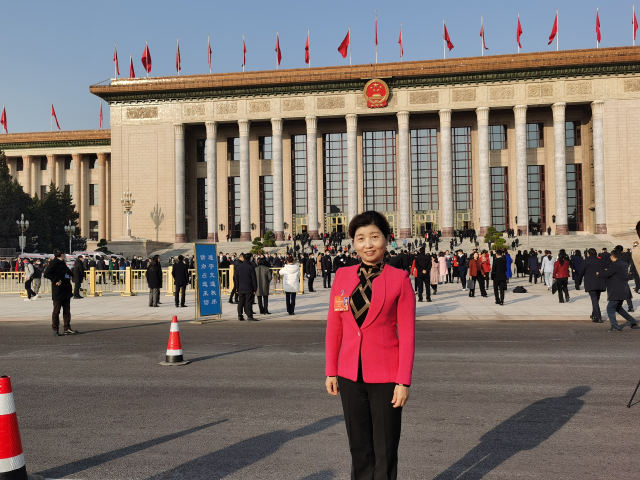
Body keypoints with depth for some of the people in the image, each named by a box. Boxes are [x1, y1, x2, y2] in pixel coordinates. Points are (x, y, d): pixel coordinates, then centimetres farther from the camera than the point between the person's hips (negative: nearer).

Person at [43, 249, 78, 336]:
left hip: (66, 292, 8)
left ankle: (67, 329, 15)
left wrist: (70, 276, 14)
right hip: (58, 292, -8)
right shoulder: (54, 263, -12)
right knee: (56, 311, 1)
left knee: (67, 311, 10)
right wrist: (56, 280, -23)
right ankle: (55, 330, 8)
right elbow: (46, 274, -23)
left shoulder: (63, 263, 14)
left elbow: (68, 272, 33)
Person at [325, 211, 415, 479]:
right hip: (351, 376, 3)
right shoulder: (342, 276, 2)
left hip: (386, 377, -3)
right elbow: (334, 328, 7)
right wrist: (331, 371, 7)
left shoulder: (399, 279, -7)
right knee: (359, 448, 16)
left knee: (385, 450, 9)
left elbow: (407, 334, -7)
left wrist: (404, 381, -10)